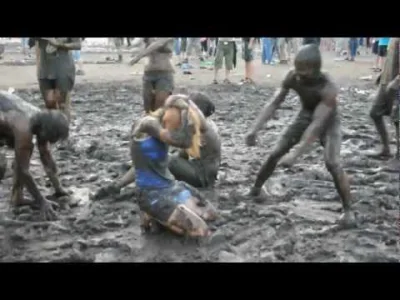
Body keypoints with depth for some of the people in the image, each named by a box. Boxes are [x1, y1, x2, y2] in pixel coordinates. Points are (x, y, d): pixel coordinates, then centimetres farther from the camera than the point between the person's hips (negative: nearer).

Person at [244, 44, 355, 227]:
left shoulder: (327, 88, -39)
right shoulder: (292, 78, -24)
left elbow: (317, 124, -43)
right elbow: (274, 104, -18)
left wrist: (296, 154, -47)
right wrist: (255, 129, -29)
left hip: (328, 122, -5)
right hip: (305, 117, 5)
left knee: (332, 163, -24)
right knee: (276, 153, 4)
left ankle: (348, 209, -8)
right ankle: (256, 189, 27)